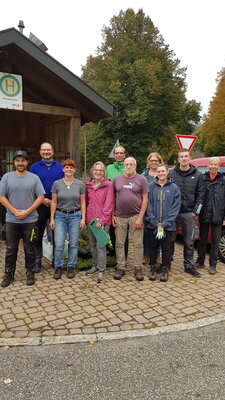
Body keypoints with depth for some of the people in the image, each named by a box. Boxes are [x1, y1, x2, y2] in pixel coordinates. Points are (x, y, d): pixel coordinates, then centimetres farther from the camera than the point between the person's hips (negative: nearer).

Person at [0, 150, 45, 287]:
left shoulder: (34, 178, 0)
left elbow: (41, 197, -3)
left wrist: (27, 212, -11)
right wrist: (15, 211, -11)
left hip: (30, 220, -1)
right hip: (12, 220, 1)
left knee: (29, 249, 9)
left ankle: (30, 273, 23)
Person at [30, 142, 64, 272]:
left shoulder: (60, 167, 6)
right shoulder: (34, 167, 3)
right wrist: (43, 199, -11)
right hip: (40, 205, 0)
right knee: (38, 234, 5)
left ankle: (56, 260, 23)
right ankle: (37, 261, 18)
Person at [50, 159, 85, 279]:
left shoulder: (80, 184, 2)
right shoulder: (57, 183, 0)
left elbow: (82, 203, 4)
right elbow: (53, 202, 3)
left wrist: (83, 218, -2)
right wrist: (52, 219, 0)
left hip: (75, 216, 1)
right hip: (60, 215, 0)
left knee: (73, 243, 5)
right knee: (59, 244, -4)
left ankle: (71, 267, 21)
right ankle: (58, 267, 15)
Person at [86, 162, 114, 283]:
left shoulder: (108, 185, -4)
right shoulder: (88, 185, 9)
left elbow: (109, 204, -9)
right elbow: (86, 202, 13)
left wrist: (102, 220, -14)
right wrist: (85, 217, 4)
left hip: (103, 220, -5)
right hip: (90, 219, 5)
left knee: (100, 246, -5)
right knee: (92, 244, 14)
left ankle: (101, 270, 5)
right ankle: (95, 265, 30)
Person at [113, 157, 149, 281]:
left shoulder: (141, 179, 1)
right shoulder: (117, 179, 8)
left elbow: (145, 200, -2)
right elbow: (113, 198, 10)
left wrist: (140, 217, -9)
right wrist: (113, 215, 4)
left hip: (135, 216, -2)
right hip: (120, 217, 2)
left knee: (138, 244, 4)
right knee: (119, 244, 7)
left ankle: (138, 269, 15)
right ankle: (120, 268, 19)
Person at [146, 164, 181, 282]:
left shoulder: (174, 188, -1)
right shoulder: (151, 186, 0)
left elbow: (176, 206, -5)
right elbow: (148, 204, -2)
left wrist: (164, 224, -12)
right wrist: (154, 222, -11)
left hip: (167, 225, -1)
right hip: (153, 224, 1)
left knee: (166, 248, 8)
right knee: (153, 247, 11)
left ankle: (165, 270, 22)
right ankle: (153, 269, 25)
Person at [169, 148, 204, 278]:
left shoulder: (197, 175, 5)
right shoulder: (171, 173, 2)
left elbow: (200, 195, 4)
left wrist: (195, 212, -3)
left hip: (189, 214, 1)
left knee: (189, 242, 8)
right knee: (170, 239, 8)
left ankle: (189, 266, 21)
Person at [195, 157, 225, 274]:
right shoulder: (202, 179, 2)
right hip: (204, 215, 1)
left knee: (215, 241, 8)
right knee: (202, 239, 13)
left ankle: (213, 265, 21)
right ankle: (200, 262, 27)